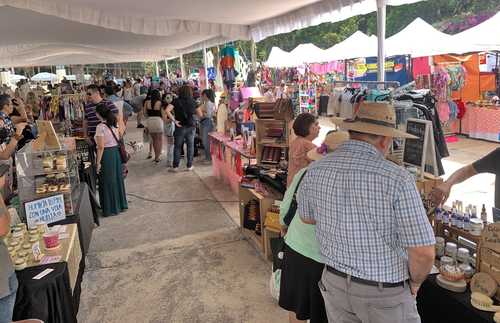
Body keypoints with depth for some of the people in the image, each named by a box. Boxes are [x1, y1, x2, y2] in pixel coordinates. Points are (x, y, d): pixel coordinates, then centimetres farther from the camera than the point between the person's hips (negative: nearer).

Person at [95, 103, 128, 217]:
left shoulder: (100, 127, -18)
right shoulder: (115, 123, 2)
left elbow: (101, 147, -19)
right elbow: (121, 135, 17)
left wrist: (98, 163, -14)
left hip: (106, 155, -7)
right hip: (116, 152, 7)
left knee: (108, 182, 5)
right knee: (118, 179, 17)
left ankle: (110, 209, 14)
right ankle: (121, 204, 29)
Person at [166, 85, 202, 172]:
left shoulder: (176, 101, -6)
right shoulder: (193, 102, 0)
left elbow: (167, 110, -19)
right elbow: (200, 115, 3)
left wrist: (174, 120, -13)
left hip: (180, 127, -1)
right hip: (191, 127, 1)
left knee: (177, 147, 7)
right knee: (190, 146, 11)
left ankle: (175, 166, 11)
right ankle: (189, 166, 16)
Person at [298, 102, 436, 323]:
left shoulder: (315, 172, -10)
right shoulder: (397, 179, -24)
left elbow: (307, 217, 7)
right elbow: (423, 253, -22)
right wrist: (414, 282, -2)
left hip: (335, 283, 4)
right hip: (384, 294, -4)